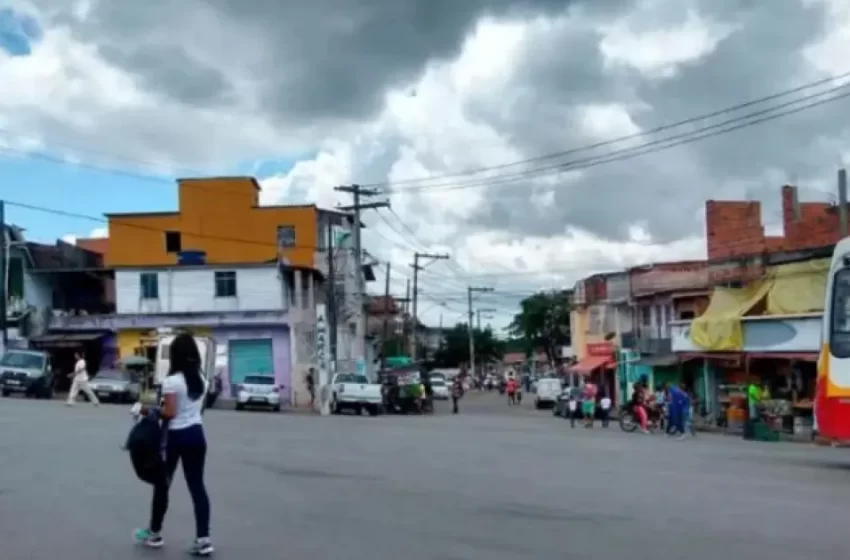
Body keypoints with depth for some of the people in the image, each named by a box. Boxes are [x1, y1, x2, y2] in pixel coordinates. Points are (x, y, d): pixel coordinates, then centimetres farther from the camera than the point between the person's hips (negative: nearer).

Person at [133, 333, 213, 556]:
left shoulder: (171, 381, -15)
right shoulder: (201, 379, 6)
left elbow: (169, 413, -17)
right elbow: (200, 409, 9)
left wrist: (149, 411, -5)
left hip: (176, 436, -5)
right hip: (196, 434, 5)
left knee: (162, 485, 12)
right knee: (197, 486, 4)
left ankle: (154, 533, 25)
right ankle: (203, 539, -1)